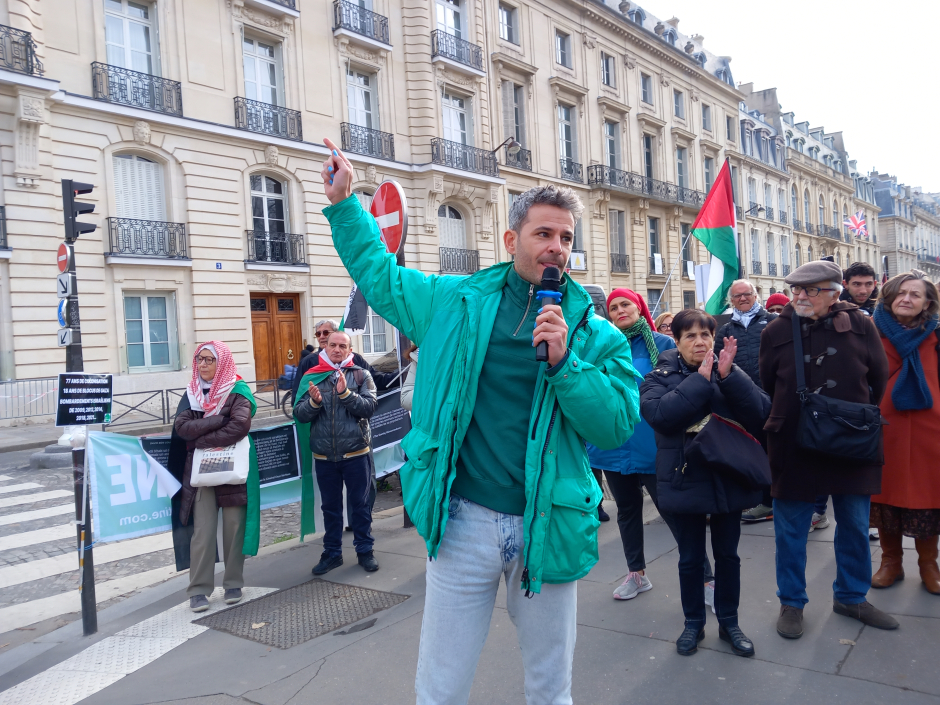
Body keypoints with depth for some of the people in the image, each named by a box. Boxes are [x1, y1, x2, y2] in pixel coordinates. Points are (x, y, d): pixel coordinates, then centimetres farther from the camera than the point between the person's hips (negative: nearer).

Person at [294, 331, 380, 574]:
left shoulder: (361, 375, 0)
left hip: (356, 453, -2)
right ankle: (332, 553, 27)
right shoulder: (312, 377, 4)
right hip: (324, 456, 2)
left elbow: (369, 407, -12)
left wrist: (346, 393, -24)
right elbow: (300, 415, 0)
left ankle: (365, 550, 23)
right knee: (330, 506, 14)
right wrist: (314, 401, -19)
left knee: (360, 504, 9)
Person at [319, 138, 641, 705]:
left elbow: (617, 424, -10)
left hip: (546, 525, 1)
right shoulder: (457, 301, 1)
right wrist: (345, 204, 15)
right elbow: (380, 276, 16)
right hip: (463, 520, 0)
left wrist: (564, 363, -21)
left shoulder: (596, 334, -1)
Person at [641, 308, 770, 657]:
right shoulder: (660, 377, -3)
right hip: (685, 481, -2)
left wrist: (728, 375, -21)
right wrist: (701, 378, -23)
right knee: (690, 557, 10)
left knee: (727, 554, 14)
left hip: (729, 480, 2)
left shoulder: (731, 373, 3)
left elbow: (760, 412, -11)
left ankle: (729, 622, 33)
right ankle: (693, 623, 30)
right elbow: (659, 413, -24)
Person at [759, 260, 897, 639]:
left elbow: (879, 380, 6)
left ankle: (851, 596, 36)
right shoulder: (777, 330, -7)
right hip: (794, 447, -1)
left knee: (855, 525, 15)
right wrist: (792, 418, 7)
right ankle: (791, 603, 24)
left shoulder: (860, 326, -5)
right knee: (791, 529, 7)